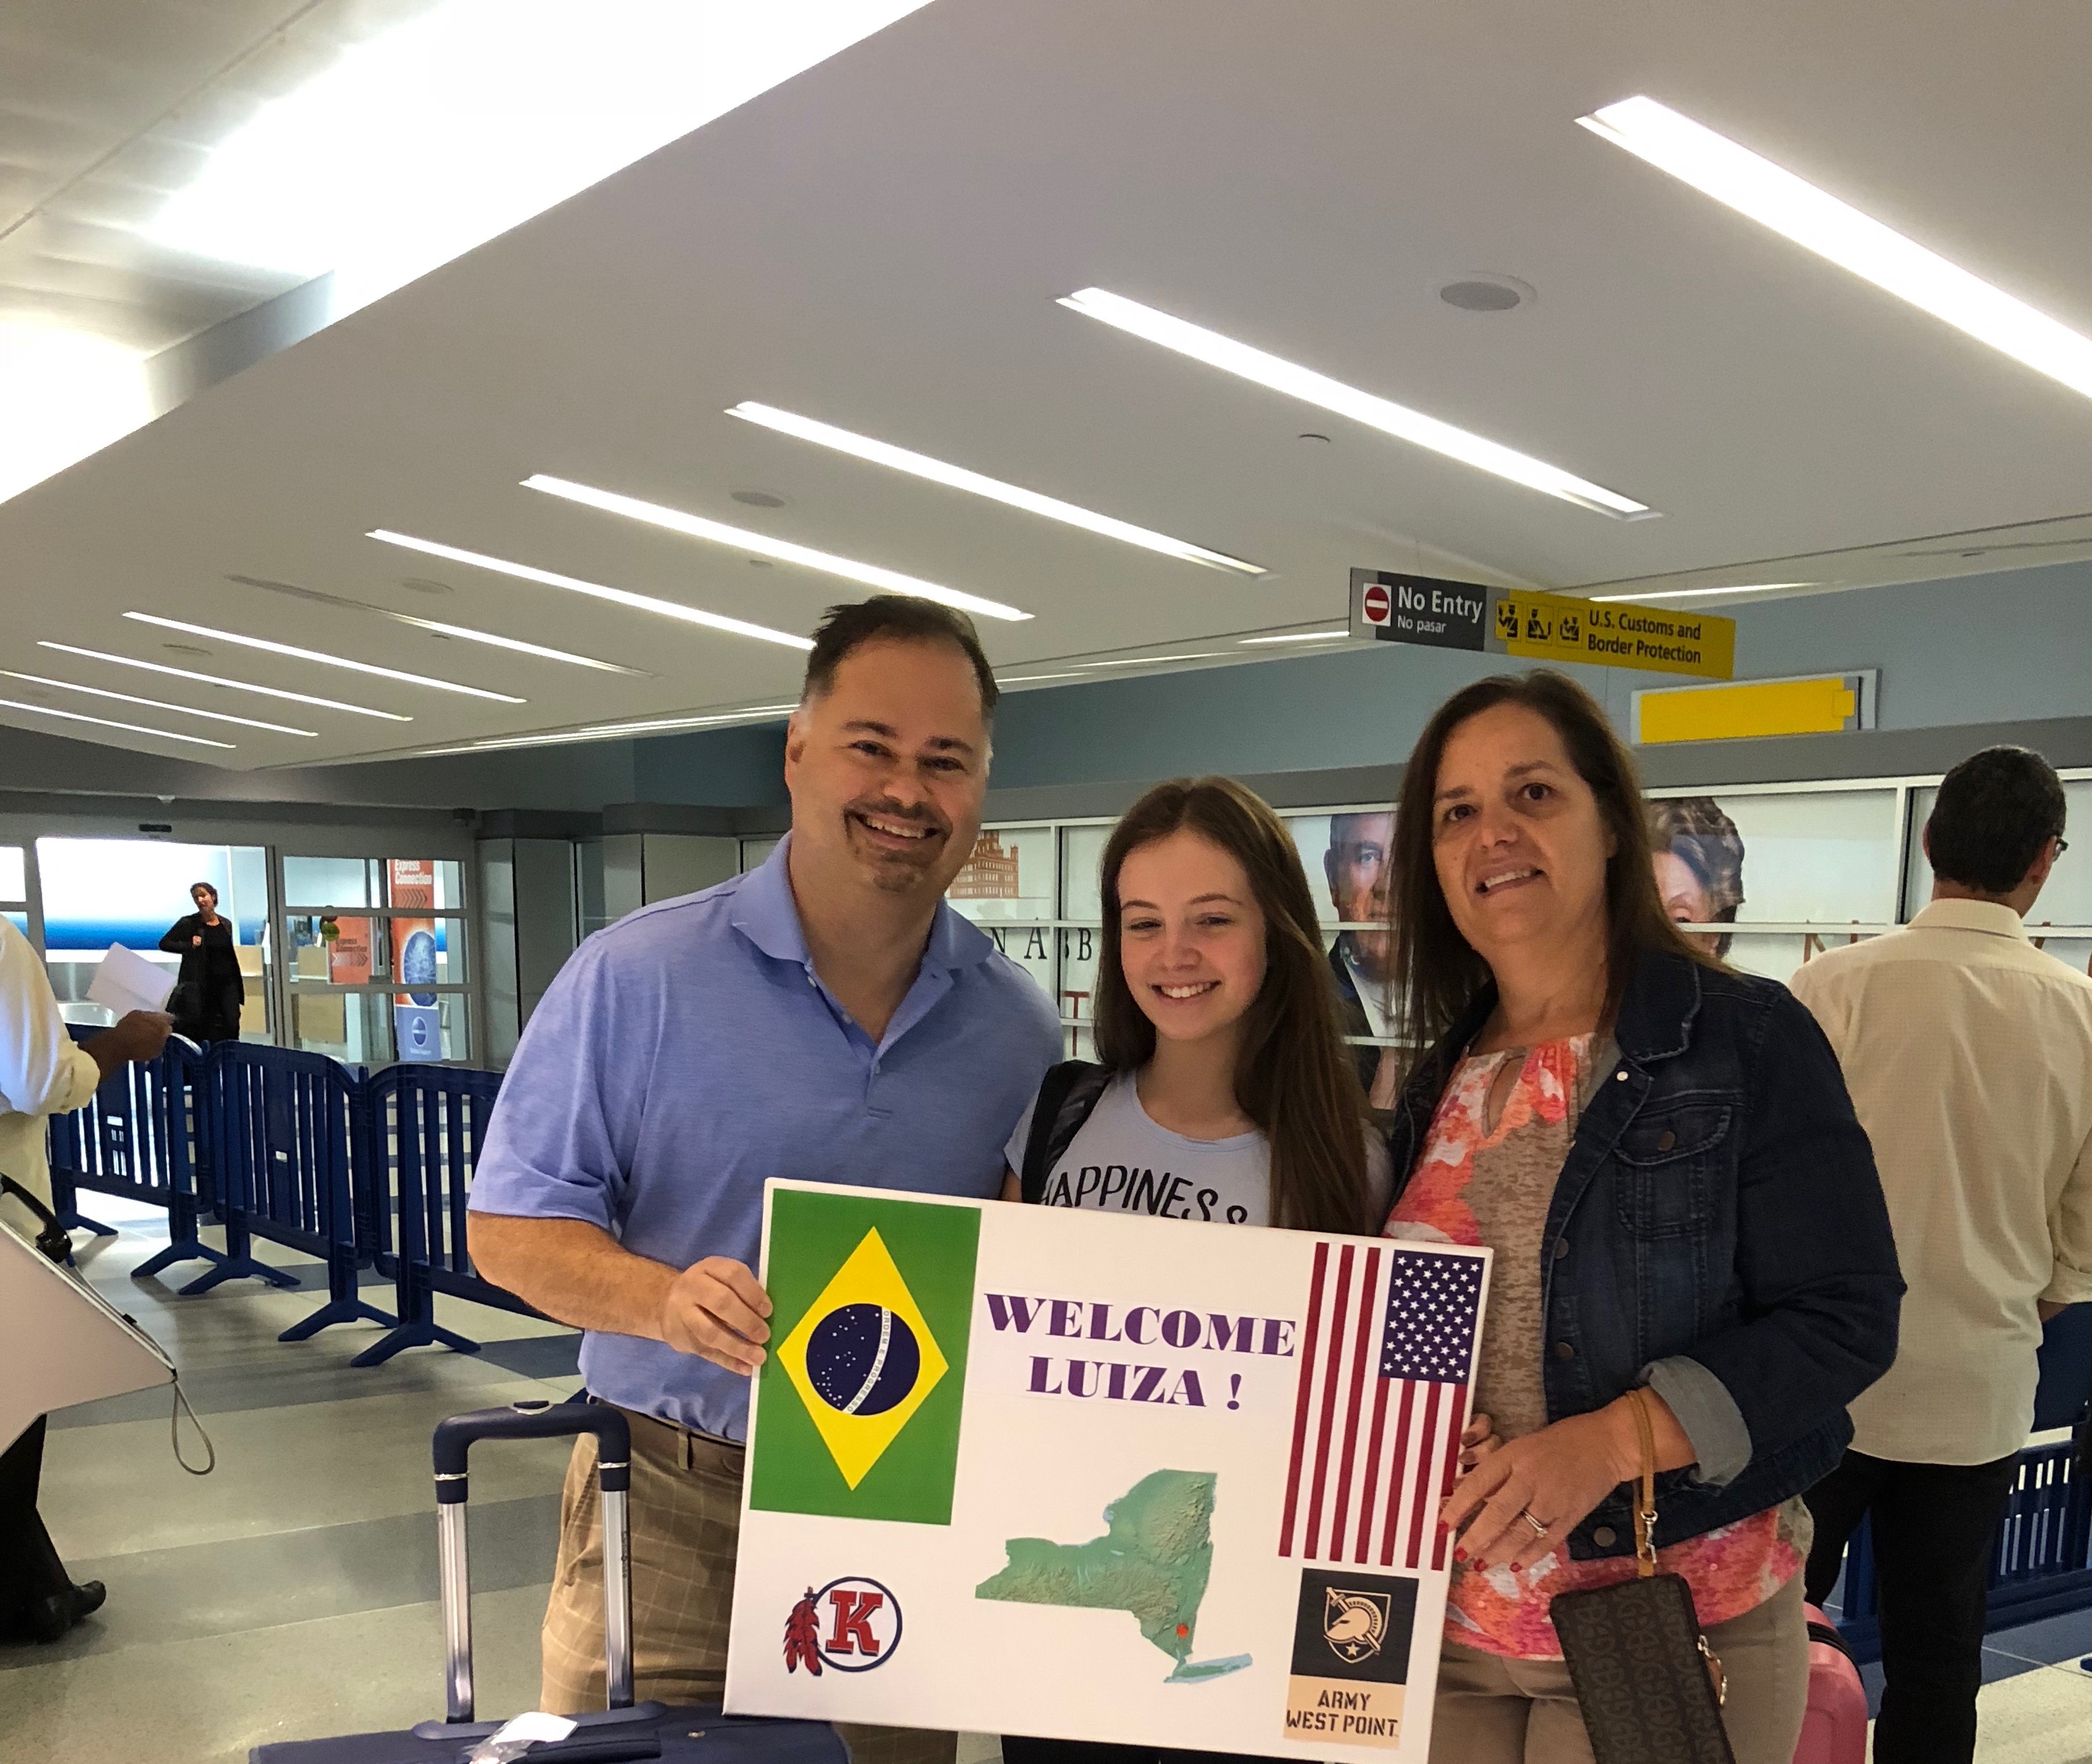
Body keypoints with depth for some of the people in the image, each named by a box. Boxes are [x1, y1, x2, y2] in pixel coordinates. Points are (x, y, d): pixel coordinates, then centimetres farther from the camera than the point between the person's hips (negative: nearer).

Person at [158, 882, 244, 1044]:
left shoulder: (226, 924, 10)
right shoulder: (188, 923, -3)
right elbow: (164, 943, -1)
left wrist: (239, 986, 13)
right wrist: (189, 945, -16)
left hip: (228, 983, 3)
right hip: (202, 986, -3)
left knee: (232, 1027, -2)